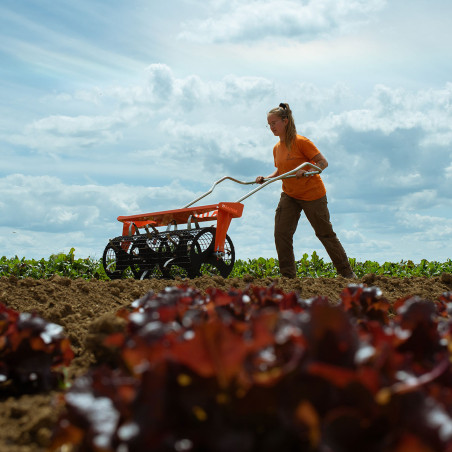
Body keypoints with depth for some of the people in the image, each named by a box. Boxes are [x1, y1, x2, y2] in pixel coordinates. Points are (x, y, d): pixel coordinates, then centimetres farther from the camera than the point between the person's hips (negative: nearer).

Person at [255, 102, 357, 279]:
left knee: (325, 234, 3)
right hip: (289, 195, 6)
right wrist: (266, 179, 1)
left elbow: (323, 162, -17)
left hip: (312, 194, -6)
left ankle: (346, 271, 18)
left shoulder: (301, 142, -16)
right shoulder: (277, 148, 5)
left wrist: (306, 172, -33)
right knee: (281, 234, -7)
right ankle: (288, 275, 3)